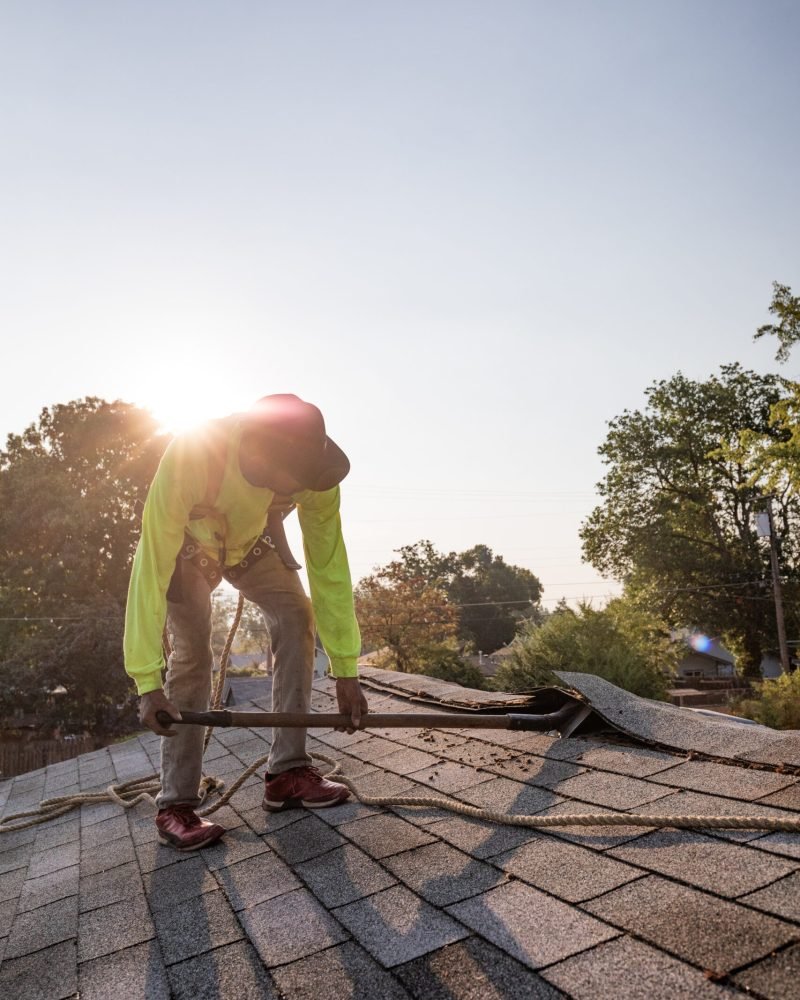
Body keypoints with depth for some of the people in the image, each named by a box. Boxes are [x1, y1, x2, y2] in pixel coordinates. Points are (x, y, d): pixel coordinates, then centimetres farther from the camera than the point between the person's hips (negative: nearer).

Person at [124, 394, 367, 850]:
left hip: (252, 541, 3)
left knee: (296, 615, -16)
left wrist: (346, 671, -25)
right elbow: (151, 567, -40)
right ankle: (176, 804, -4)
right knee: (192, 650, -17)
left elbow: (329, 567, -27)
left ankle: (288, 772, -7)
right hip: (187, 544, -3)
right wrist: (148, 681, -38)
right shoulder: (190, 456, -44)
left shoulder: (311, 468, -33)